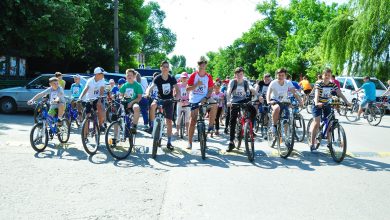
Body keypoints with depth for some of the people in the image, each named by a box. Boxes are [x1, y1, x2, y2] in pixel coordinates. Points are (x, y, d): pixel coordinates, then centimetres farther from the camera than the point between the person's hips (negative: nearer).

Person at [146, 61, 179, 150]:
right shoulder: (157, 78, -12)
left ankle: (169, 142, 10)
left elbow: (177, 89, -9)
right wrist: (147, 94, -45)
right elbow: (151, 87, -24)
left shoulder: (172, 78, -8)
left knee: (169, 122, -1)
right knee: (153, 106, -37)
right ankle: (152, 125, -19)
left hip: (169, 101, 1)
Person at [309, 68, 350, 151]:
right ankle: (312, 144, -6)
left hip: (327, 105, 4)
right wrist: (317, 103, -49)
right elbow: (317, 94, -31)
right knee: (317, 123, -14)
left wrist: (347, 102, -26)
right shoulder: (318, 83, -16)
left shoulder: (332, 84, -4)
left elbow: (340, 93, -11)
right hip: (318, 105, -4)